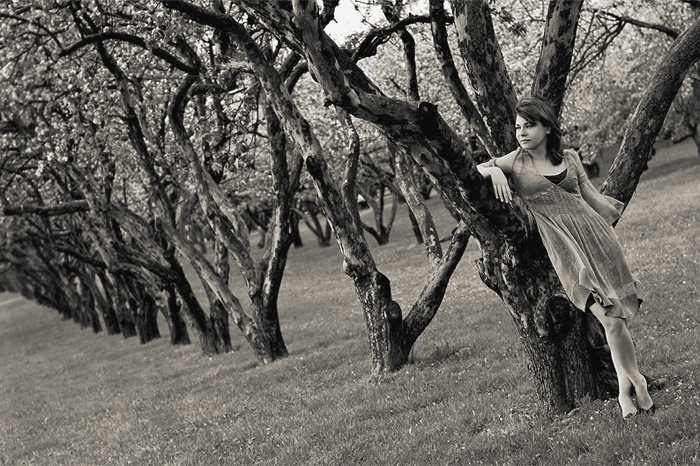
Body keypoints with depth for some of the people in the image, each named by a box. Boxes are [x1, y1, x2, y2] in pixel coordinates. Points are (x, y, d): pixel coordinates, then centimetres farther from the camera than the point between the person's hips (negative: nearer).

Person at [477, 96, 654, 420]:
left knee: (618, 316, -3)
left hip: (594, 235, 2)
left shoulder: (570, 159, 13)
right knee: (610, 319, -11)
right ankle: (636, 382, 5)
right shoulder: (516, 162, 7)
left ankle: (625, 392, 10)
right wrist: (494, 170, -13)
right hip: (564, 248, -2)